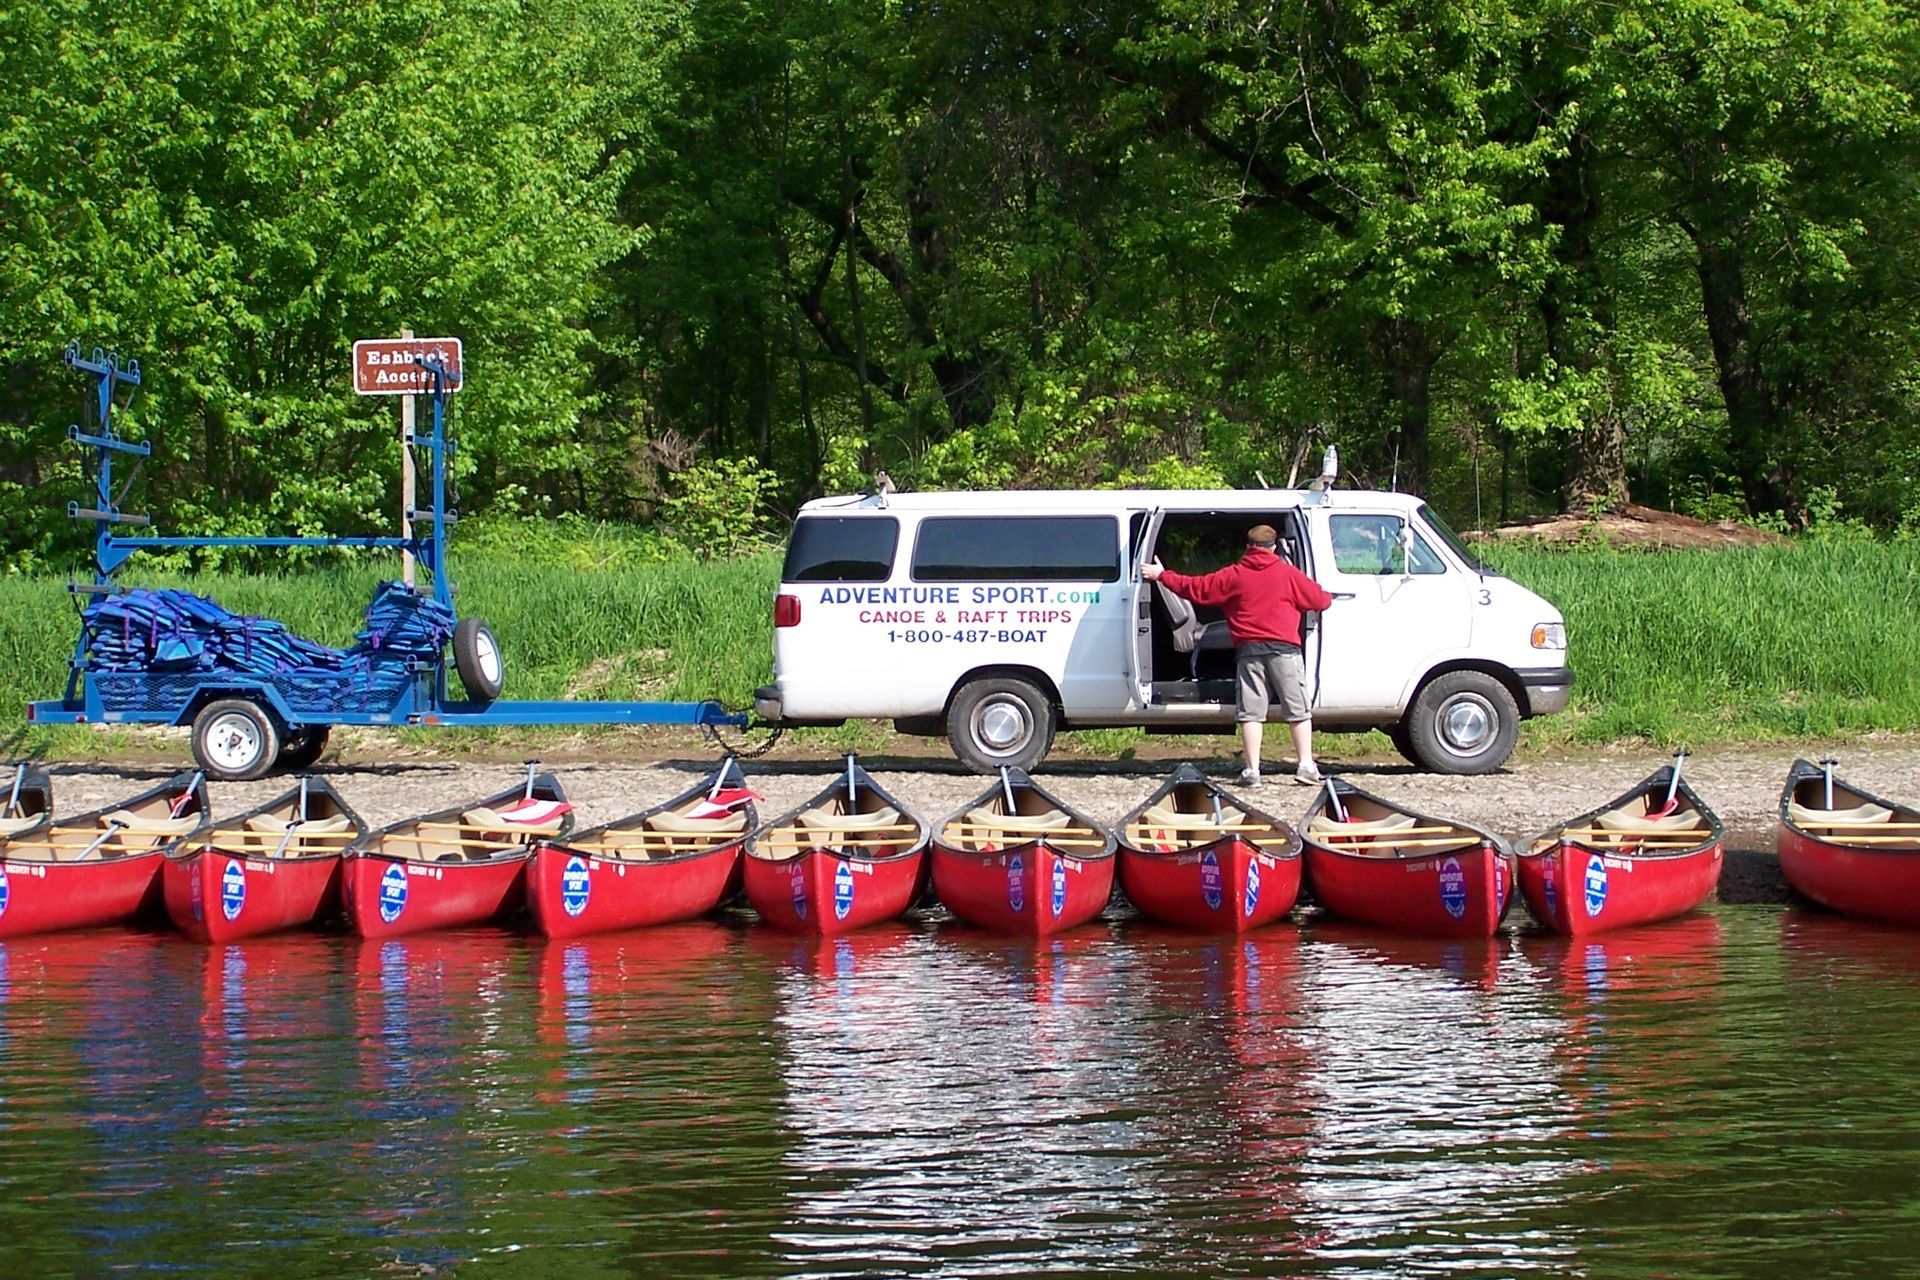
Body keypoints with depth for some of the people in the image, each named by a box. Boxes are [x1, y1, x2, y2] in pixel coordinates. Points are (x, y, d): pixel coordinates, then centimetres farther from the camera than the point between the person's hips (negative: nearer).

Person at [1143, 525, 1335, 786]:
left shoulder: (1233, 575, 5)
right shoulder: (1288, 574, 4)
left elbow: (1196, 588, 7)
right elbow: (1318, 598, 11)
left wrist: (1162, 576, 18)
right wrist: (1327, 598, 36)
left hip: (1248, 650, 1)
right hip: (1283, 648, -1)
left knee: (1250, 712, 2)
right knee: (1298, 710, 5)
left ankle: (1252, 770, -4)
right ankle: (1306, 766, -1)